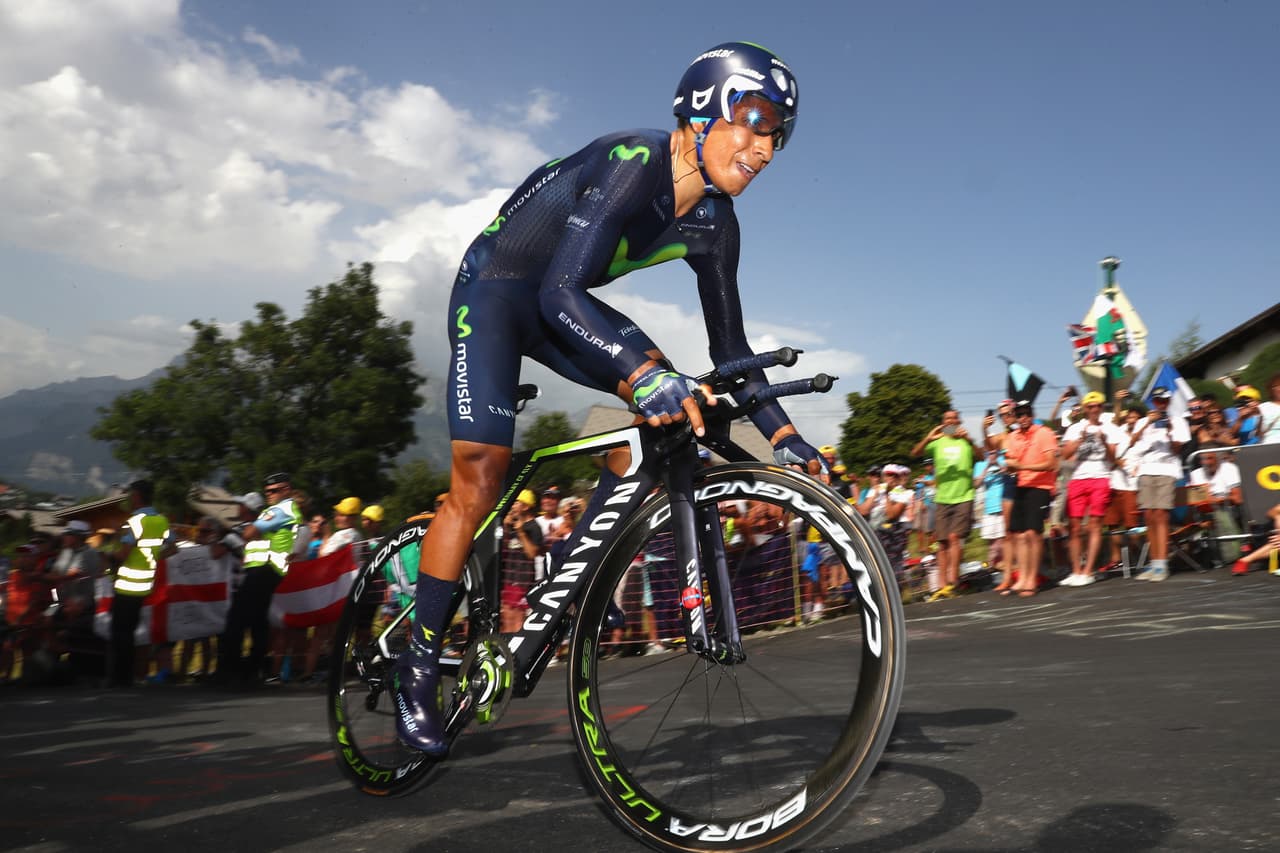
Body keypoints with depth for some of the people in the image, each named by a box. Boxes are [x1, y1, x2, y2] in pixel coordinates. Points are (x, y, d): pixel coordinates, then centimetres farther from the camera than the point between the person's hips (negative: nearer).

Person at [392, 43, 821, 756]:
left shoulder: (714, 223, -8)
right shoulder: (631, 164, -30)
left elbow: (729, 345, -1)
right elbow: (561, 293, -41)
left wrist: (783, 435, -9)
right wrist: (644, 372, -56)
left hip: (561, 305, 7)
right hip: (495, 290, -6)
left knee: (678, 405, -15)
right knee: (480, 477, -14)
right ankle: (418, 668, 2)